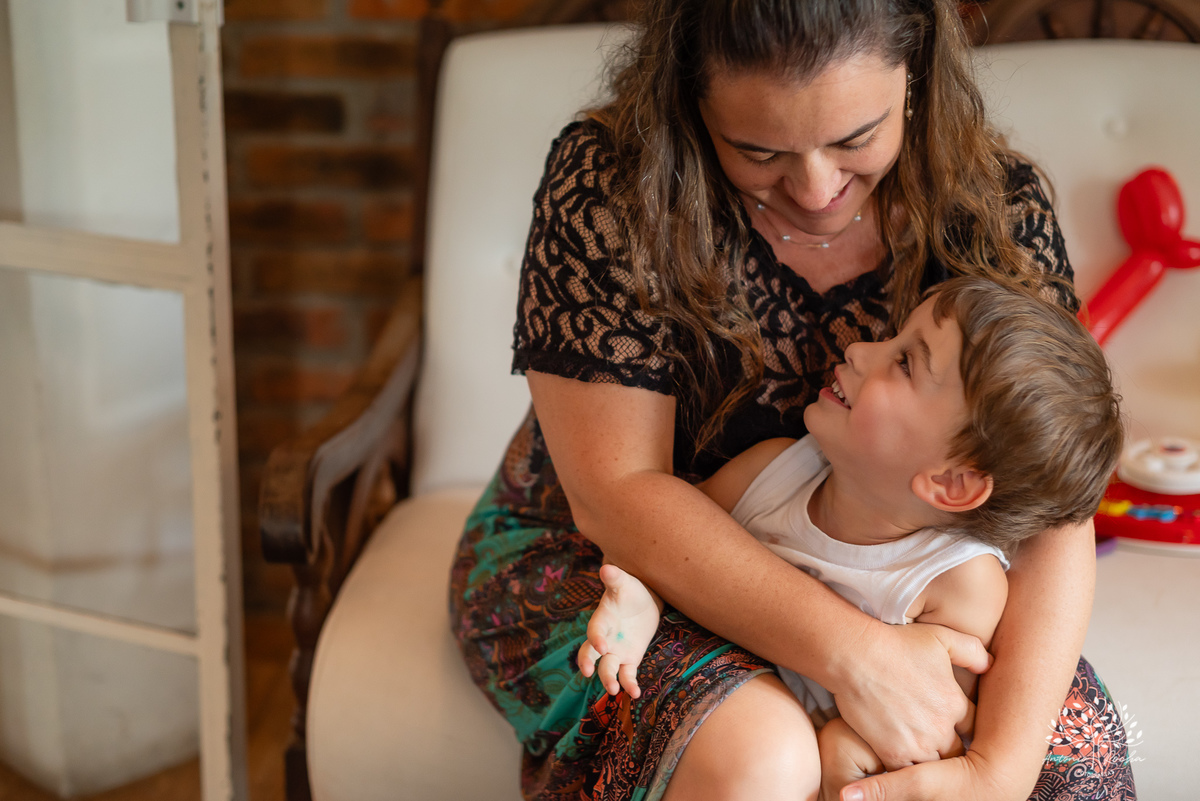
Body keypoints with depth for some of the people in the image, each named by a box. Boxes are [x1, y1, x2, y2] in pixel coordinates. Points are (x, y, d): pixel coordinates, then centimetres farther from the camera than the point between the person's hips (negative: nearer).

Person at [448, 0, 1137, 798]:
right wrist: (854, 651, -35)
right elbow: (615, 492, -24)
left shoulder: (996, 201, -13)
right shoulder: (611, 183, -21)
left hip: (864, 582, 3)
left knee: (1080, 734, -20)